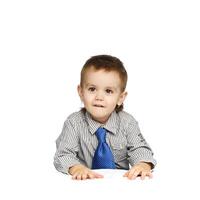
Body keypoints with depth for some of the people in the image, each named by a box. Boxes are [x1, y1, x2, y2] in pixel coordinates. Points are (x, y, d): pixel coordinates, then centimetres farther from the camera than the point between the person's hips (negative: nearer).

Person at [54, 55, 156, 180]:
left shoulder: (127, 122, -3)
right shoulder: (74, 123, -8)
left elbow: (139, 149, -5)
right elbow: (63, 155, -13)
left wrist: (143, 165, -28)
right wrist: (76, 168, -35)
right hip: (85, 186, -1)